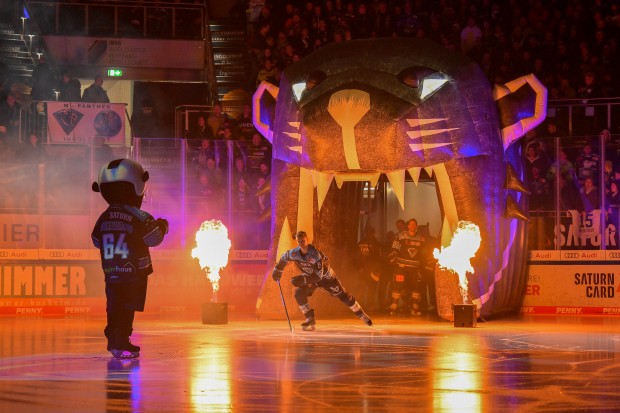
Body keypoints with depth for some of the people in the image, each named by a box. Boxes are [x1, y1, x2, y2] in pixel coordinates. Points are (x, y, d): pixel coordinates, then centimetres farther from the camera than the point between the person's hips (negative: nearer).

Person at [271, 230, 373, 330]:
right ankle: (310, 318, -7)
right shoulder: (294, 253, -21)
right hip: (310, 278, 4)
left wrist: (303, 279, -47)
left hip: (326, 276, -4)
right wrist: (277, 270, 9)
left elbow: (318, 274, -40)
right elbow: (284, 258, 3)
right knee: (299, 293, -19)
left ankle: (362, 315, 17)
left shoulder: (315, 253, -37)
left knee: (344, 296, -1)